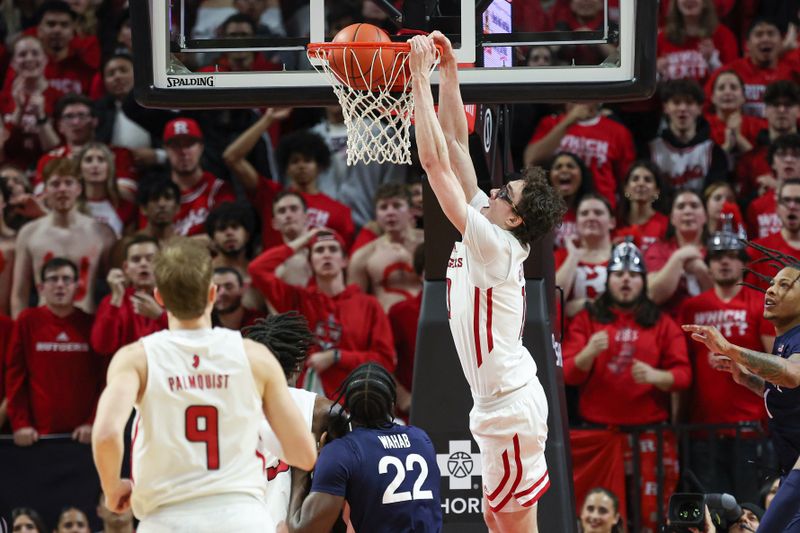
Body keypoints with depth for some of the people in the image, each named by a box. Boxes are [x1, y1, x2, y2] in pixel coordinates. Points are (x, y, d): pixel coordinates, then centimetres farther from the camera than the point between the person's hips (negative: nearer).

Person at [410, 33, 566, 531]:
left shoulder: (494, 245, -18)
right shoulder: (490, 234, 5)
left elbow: (436, 162, -22)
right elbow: (456, 143, 8)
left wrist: (421, 80, -19)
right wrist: (448, 70, 4)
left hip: (511, 405, -10)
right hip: (504, 401, 10)